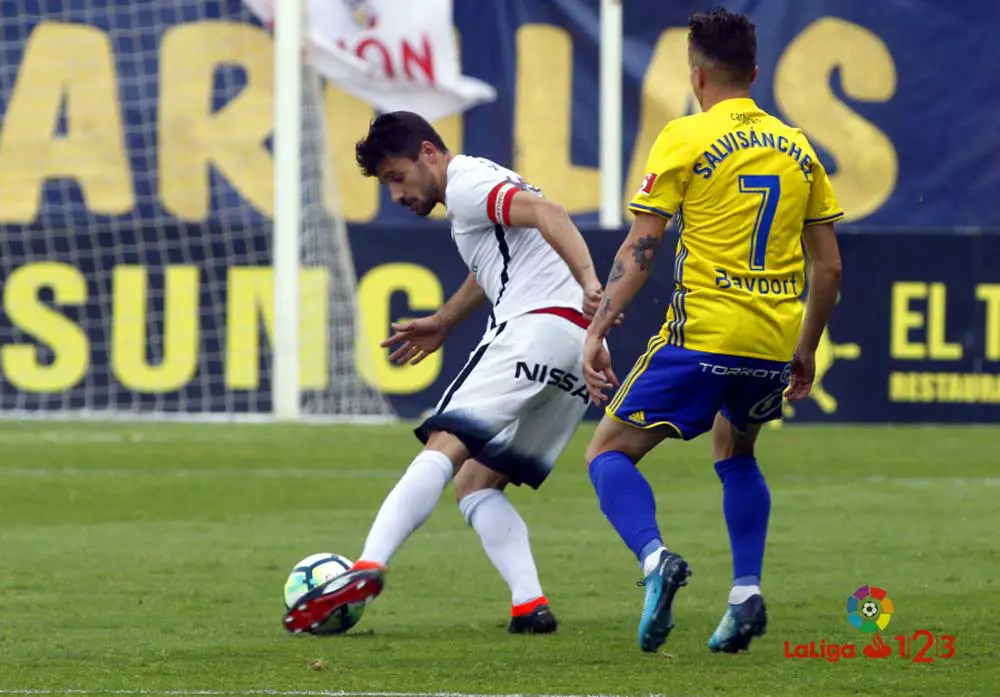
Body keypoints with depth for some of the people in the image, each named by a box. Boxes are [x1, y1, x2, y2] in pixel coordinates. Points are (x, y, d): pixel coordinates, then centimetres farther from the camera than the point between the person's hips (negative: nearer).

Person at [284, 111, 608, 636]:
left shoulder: (466, 184, -1)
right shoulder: (480, 187, 30)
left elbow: (546, 214, -18)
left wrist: (588, 282, -32)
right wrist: (442, 324, 58)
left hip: (538, 325, -10)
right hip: (581, 343, 10)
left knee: (444, 447, -21)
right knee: (476, 482, 10)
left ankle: (369, 567, -37)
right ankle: (529, 606, -8)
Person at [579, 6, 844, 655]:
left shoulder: (685, 139, -3)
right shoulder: (798, 147, 11)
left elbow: (639, 250, -8)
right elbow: (829, 267, 13)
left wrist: (597, 332, -6)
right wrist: (806, 350, 23)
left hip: (701, 335, -5)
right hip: (774, 344, 5)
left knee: (610, 453, 5)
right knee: (735, 451, 30)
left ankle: (655, 557, -23)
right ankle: (747, 592, 15)